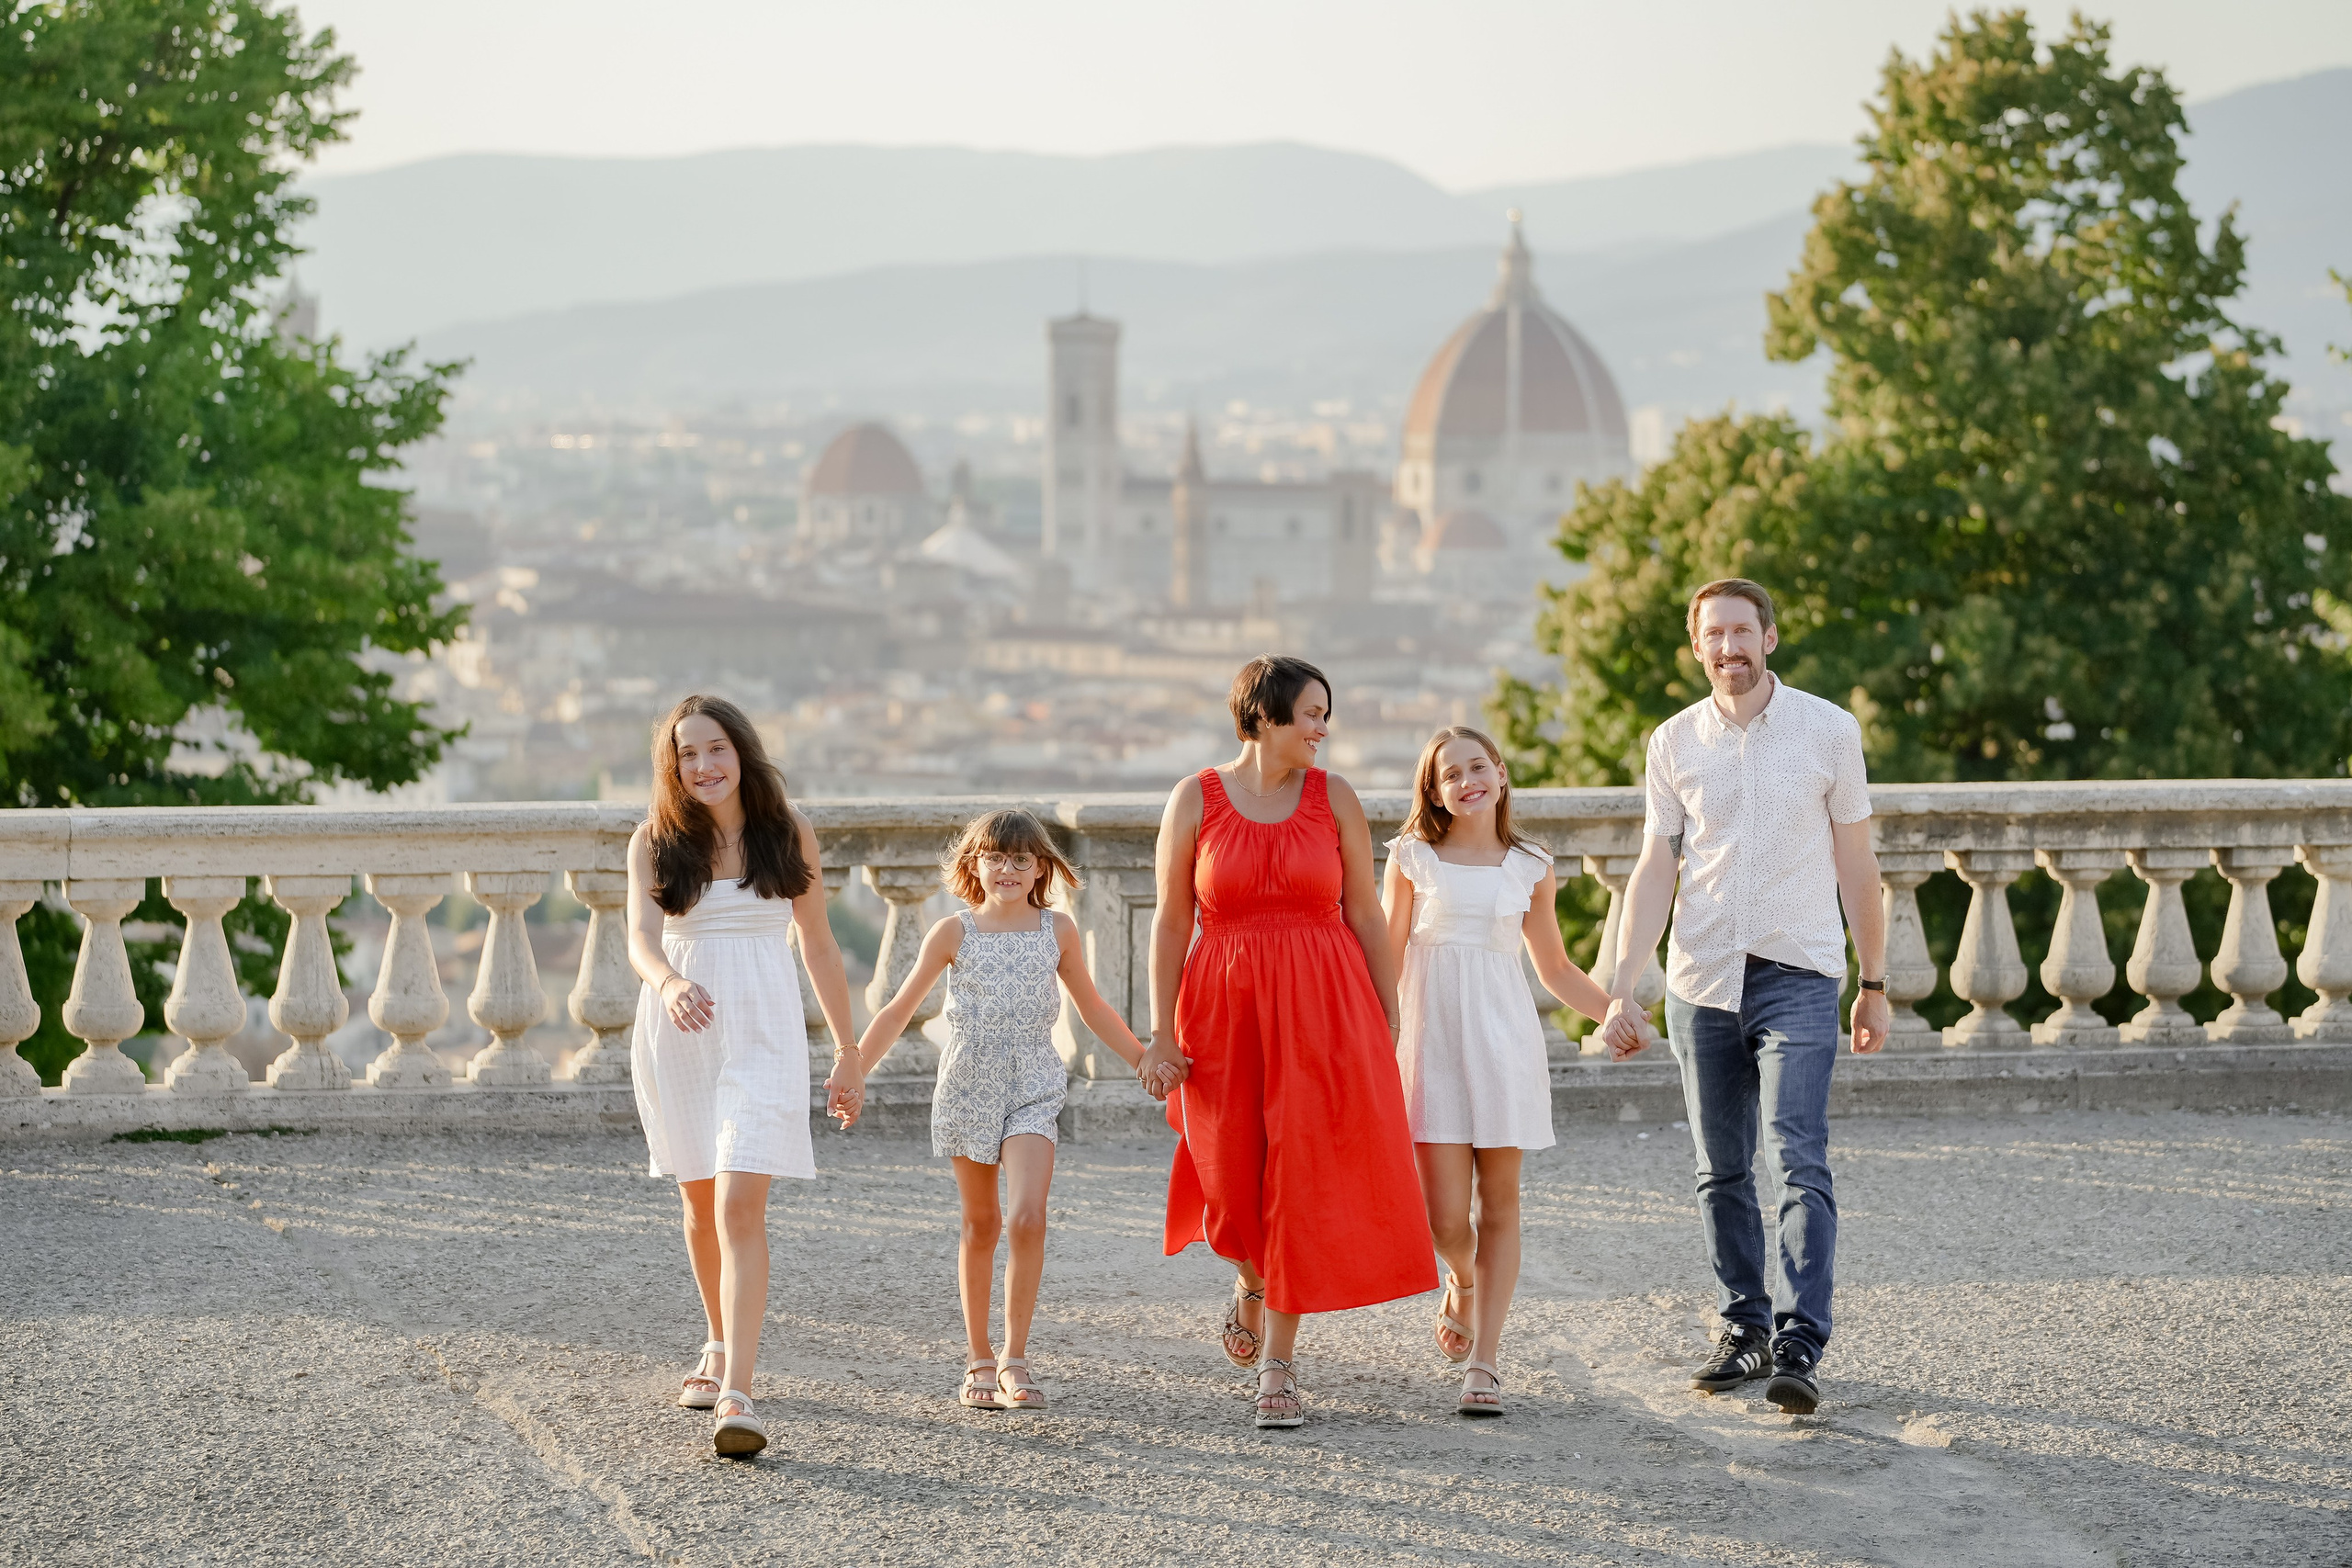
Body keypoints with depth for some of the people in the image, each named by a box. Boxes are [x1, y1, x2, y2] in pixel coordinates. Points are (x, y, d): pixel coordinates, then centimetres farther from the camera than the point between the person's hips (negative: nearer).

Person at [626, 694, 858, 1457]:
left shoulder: (789, 833, 2)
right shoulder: (654, 841, 1)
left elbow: (818, 944, 10)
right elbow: (641, 937, -13)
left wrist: (850, 1049, 13)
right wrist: (669, 984, -36)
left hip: (762, 1031, -2)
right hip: (677, 1031, 2)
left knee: (740, 1206, -15)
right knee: (700, 1202, 15)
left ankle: (737, 1394, -22)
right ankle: (721, 1346, 38)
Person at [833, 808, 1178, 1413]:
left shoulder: (1058, 930, 3)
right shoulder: (954, 933, 0)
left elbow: (1092, 1007, 16)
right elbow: (900, 1009, 2)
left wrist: (1145, 1060, 13)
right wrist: (853, 1071, -6)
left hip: (1031, 1089, 0)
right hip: (967, 1089, 0)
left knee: (1028, 1216, -18)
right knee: (980, 1225, 9)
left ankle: (1014, 1360, -13)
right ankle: (980, 1359, 21)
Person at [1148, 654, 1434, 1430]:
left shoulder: (1333, 797, 3)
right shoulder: (1194, 800, 0)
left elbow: (1366, 915, 4)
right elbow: (1171, 922, 0)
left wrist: (1389, 1021, 2)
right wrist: (1161, 1032, -5)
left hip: (1321, 1010, 0)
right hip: (1226, 1011, 0)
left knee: (1302, 1182, -5)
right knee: (1235, 1183, 3)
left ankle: (1278, 1366, 3)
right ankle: (1251, 1284, 39)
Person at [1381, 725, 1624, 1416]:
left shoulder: (1530, 869, 8)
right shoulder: (1414, 859, 4)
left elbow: (1556, 971, 16)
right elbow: (1388, 961, 8)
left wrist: (1617, 1009, 2)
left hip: (1504, 1041, 1)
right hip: (1433, 1041, -1)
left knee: (1500, 1204, 0)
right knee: (1445, 1219, -7)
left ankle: (1483, 1364, 4)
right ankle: (1463, 1284, 29)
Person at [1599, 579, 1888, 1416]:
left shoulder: (1828, 729, 1)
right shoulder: (1674, 742, 6)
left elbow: (1855, 861, 6)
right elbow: (1655, 871, 7)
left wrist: (1874, 984, 8)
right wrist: (1620, 990, -1)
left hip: (1798, 978, -3)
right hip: (1701, 981, 3)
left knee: (1800, 1164, -14)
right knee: (1722, 1173, 9)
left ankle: (1799, 1347, -17)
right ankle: (1743, 1329, 20)